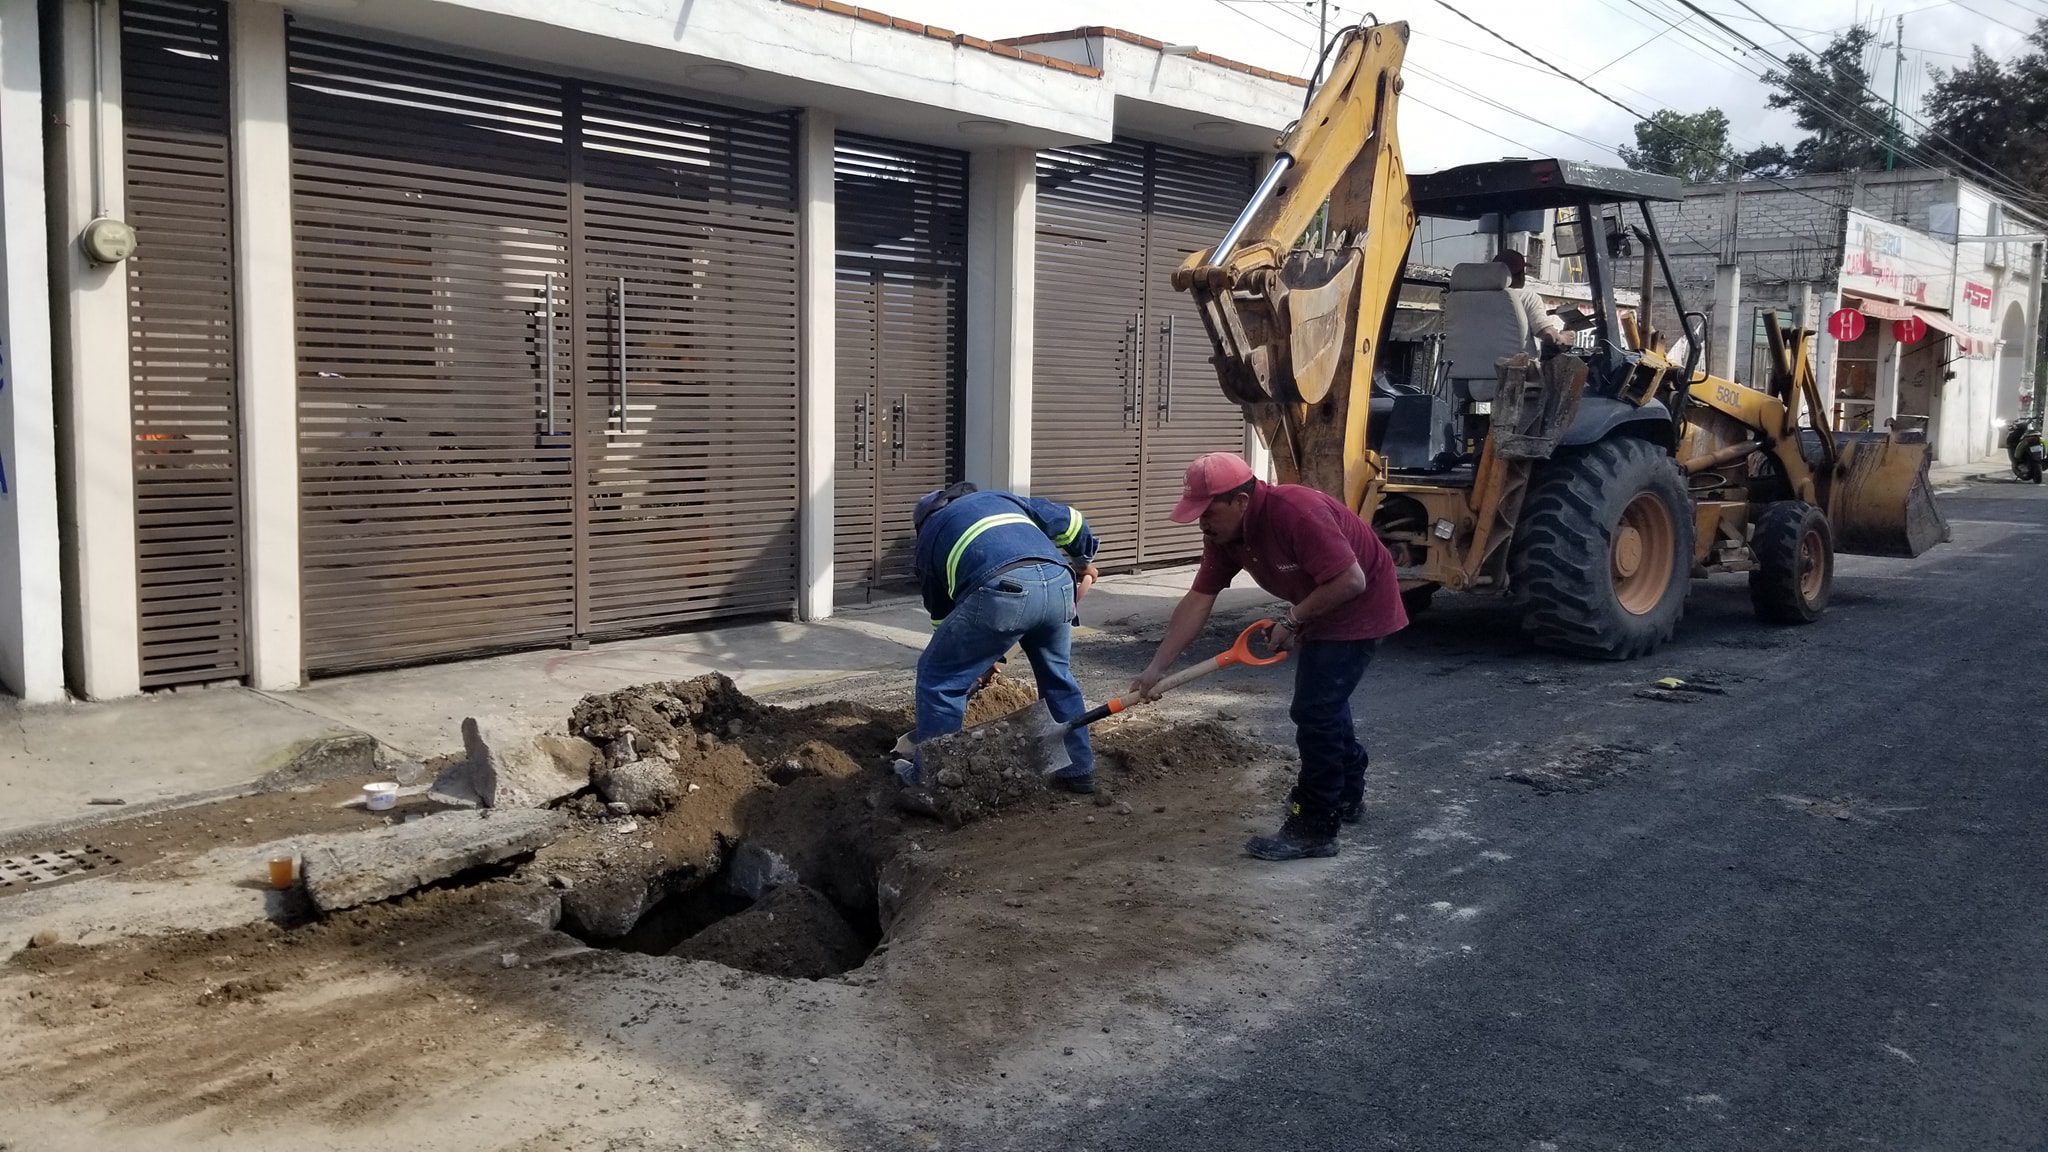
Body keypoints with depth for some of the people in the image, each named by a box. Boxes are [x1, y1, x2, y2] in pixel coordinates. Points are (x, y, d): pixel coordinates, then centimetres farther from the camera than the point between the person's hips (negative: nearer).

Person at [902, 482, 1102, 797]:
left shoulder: (929, 534, 30)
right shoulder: (1003, 498, 38)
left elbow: (941, 614, 34)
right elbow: (1071, 521, 32)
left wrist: (977, 658, 45)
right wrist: (1084, 561, 51)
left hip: (1001, 591, -4)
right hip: (1058, 583, 4)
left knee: (938, 676, 13)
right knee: (1057, 676, 27)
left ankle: (931, 775, 18)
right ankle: (1078, 769, 34)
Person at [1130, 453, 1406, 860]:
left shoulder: (1296, 512, -34)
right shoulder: (1223, 533, -8)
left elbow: (1351, 580, -34)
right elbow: (1197, 601, -5)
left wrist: (1292, 622, -23)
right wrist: (1156, 668, -8)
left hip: (1360, 607, -9)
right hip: (1320, 609, 9)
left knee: (1315, 710, -12)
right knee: (1326, 701, 22)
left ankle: (1313, 829, -2)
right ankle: (1346, 796, 42)